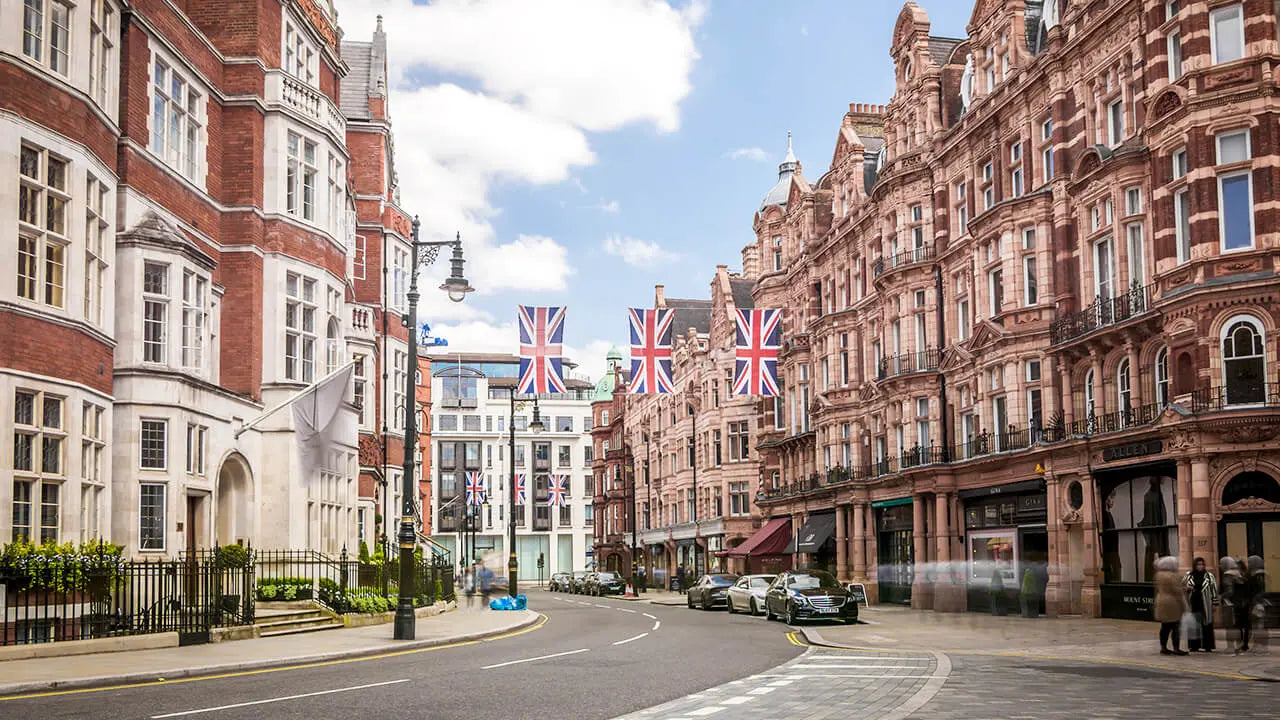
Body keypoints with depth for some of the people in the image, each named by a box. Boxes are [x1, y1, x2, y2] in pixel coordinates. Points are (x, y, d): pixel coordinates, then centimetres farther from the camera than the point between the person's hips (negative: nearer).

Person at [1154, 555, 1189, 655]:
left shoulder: (1159, 574, 9)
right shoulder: (1172, 576, -16)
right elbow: (1177, 591, -16)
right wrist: (1183, 605, -10)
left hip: (1161, 601, 9)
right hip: (1172, 603, -9)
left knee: (1165, 627, 12)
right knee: (1175, 626, -5)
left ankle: (1163, 647, 15)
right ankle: (1176, 648, -6)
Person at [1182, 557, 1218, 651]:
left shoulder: (1209, 576, 3)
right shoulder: (1189, 576, 7)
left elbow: (1214, 589, 3)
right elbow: (1182, 586, 18)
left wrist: (1214, 603, -1)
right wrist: (1186, 588, -5)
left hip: (1205, 605, -2)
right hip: (1193, 605, 2)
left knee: (1207, 626, -2)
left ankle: (1208, 646, 2)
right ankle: (1194, 645, 9)